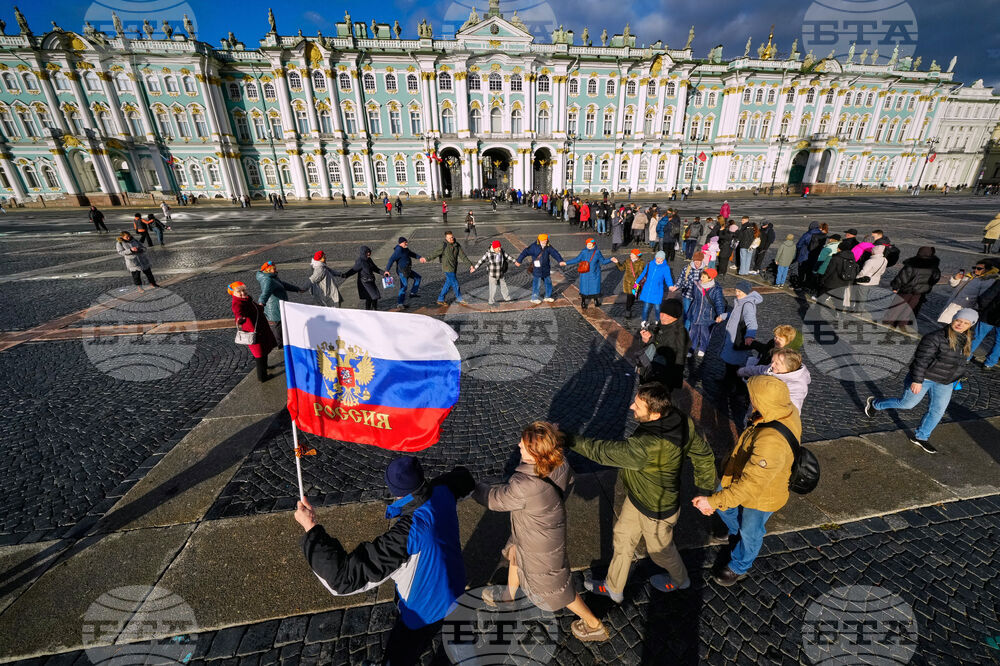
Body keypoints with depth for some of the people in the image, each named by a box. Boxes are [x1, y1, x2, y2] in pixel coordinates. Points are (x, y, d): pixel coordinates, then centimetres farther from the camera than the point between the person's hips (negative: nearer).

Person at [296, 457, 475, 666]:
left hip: (425, 611, -7)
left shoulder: (406, 534, -44)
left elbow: (346, 576, -41)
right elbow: (462, 477, 1)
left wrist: (310, 527, -37)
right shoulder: (442, 492, -24)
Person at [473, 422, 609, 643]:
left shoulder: (525, 488, -44)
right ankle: (510, 592, 64)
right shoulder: (560, 463, -24)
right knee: (515, 554, 33)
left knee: (553, 587, 20)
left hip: (541, 546, -8)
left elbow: (494, 500, -28)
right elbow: (569, 481, -2)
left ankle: (594, 625, 44)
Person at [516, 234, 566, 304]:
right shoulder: (534, 247, -14)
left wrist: (560, 261, -21)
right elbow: (525, 252, -10)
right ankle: (534, 298, 18)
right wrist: (519, 261, -8)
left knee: (548, 282, 16)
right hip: (537, 270, -6)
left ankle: (547, 297, 33)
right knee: (537, 284, 0)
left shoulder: (548, 247, 0)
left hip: (546, 269, 6)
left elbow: (555, 253, -8)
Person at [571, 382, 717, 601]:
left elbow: (603, 451, -35)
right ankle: (613, 588, 47)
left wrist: (569, 440, -24)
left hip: (657, 510, -8)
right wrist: (707, 480, 16)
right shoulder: (681, 420, -19)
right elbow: (702, 452, -3)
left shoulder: (646, 447, -45)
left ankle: (680, 580, 59)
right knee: (622, 539, 24)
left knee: (660, 550, 25)